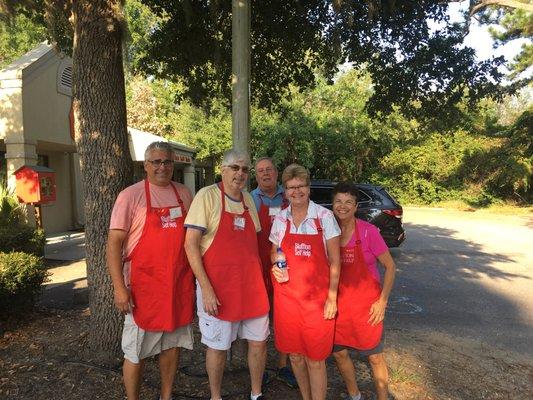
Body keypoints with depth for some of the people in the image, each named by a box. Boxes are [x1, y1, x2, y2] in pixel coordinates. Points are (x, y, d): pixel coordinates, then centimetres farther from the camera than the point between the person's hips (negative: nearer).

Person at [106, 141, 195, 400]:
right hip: (144, 286, -4)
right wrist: (119, 287, -15)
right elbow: (114, 242, -10)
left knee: (173, 344, 17)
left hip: (180, 285, 5)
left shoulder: (184, 194, 7)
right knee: (136, 352, 8)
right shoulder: (131, 195, -7)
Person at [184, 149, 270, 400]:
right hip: (218, 287, -5)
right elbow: (190, 244, -15)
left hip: (252, 285, 6)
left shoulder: (248, 199, 8)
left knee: (258, 341, 13)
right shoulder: (207, 196, -11)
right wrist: (206, 289, -19)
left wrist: (259, 280, 10)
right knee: (217, 346, 9)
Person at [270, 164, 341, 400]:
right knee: (295, 354, 16)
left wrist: (332, 297, -8)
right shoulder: (280, 219, 2)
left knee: (315, 359, 5)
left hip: (317, 297, -3)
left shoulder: (324, 216, -5)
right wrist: (276, 268, -7)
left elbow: (335, 260, -4)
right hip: (287, 295, 3)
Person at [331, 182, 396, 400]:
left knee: (374, 356, 9)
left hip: (366, 303, -3)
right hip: (338, 302, 4)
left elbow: (390, 266, -7)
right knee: (339, 352, 15)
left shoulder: (368, 231, -14)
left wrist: (382, 301, -11)